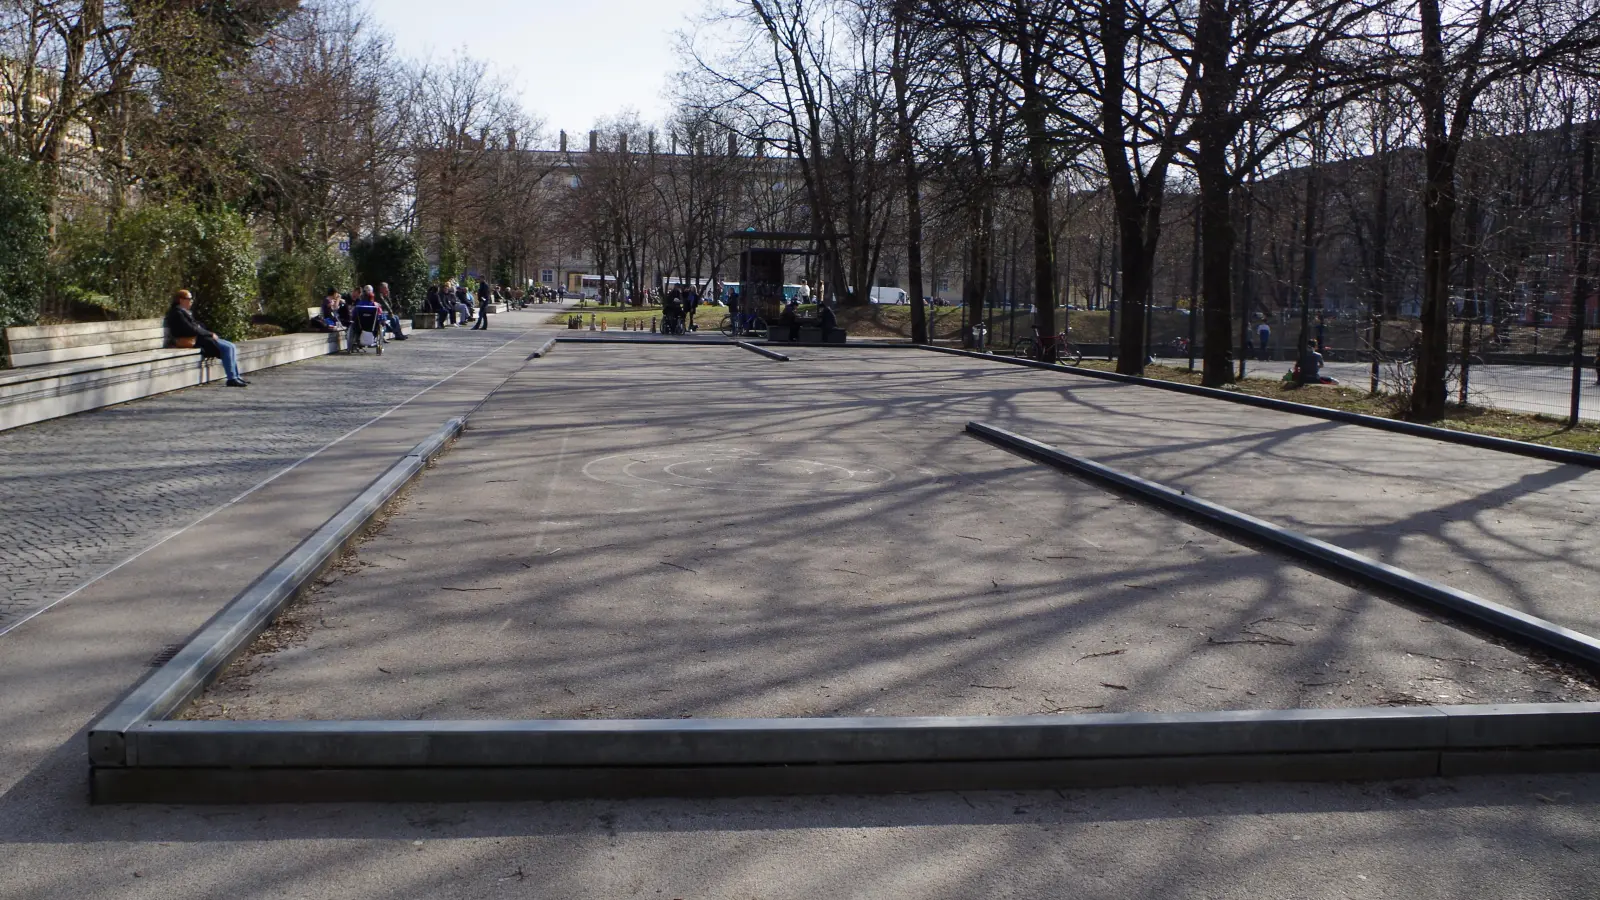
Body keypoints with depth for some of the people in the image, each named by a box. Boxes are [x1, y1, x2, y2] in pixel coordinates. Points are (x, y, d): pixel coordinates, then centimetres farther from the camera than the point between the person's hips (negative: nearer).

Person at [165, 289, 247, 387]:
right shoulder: (177, 313, -11)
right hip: (194, 341, -10)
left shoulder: (185, 312, 20)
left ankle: (237, 376, 1)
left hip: (199, 338, 10)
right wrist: (211, 334, -12)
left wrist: (211, 334, 3)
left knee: (231, 347, 2)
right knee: (227, 348, -19)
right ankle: (232, 379, -18)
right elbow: (191, 330, -18)